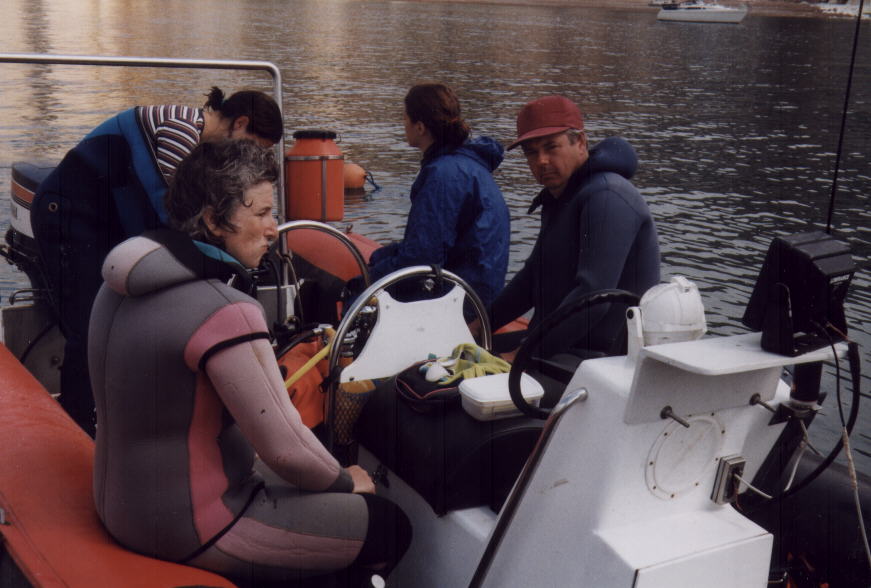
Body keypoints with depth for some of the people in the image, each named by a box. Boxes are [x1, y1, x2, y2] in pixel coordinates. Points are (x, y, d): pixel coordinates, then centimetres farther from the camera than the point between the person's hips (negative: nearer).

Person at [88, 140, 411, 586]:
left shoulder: (124, 283, -1)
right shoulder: (226, 313, -28)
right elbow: (286, 449, -23)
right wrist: (345, 480, -2)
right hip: (191, 529, -9)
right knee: (391, 527, 2)